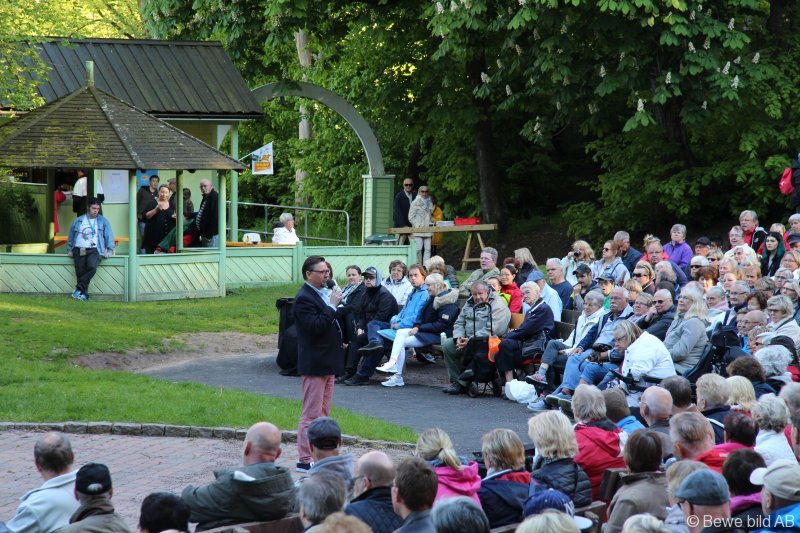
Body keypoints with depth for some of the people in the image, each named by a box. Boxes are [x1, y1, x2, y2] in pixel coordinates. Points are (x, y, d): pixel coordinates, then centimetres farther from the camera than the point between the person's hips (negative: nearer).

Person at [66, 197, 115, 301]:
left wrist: (109, 250, -1)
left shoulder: (103, 221, 12)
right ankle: (84, 294, 0)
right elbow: (71, 237, 22)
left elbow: (109, 236, 9)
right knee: (80, 272, -9)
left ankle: (79, 289, -21)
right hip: (79, 250, 2)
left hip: (94, 250, -2)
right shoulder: (78, 221, 14)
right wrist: (69, 250, 16)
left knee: (92, 267, -28)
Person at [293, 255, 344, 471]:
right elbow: (316, 326, -27)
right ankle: (305, 459, -3)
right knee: (312, 414, -7)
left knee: (323, 413, 14)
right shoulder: (304, 298, -16)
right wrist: (332, 306, -24)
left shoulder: (325, 293, 14)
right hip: (314, 364, -10)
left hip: (327, 363, 10)